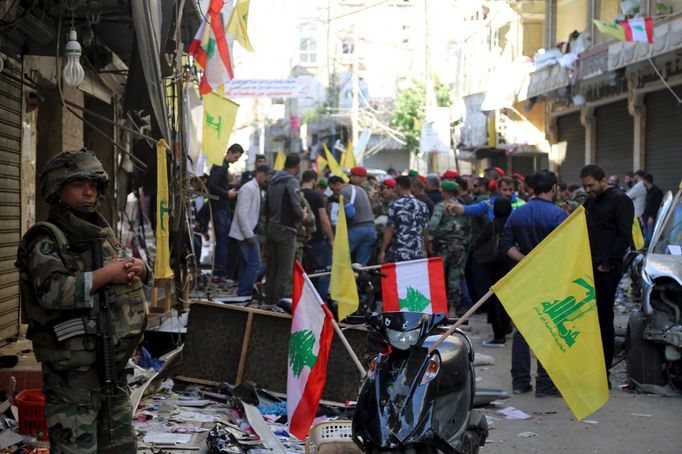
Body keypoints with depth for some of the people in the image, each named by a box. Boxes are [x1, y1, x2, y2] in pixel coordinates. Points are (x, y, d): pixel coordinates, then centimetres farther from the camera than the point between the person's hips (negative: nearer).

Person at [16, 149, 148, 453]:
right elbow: (52, 291, -27)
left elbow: (137, 276, 24)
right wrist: (106, 274, -20)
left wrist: (138, 270, -1)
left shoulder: (104, 234, 14)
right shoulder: (45, 240, -10)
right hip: (73, 370, -8)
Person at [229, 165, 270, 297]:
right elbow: (242, 213, -19)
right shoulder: (248, 188, -14)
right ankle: (244, 293, -7)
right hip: (247, 233, -10)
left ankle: (243, 294, 19)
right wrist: (249, 235, -21)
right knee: (254, 265, -11)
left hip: (250, 233, 10)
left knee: (247, 264, 13)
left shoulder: (256, 189, 15)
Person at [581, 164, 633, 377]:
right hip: (588, 269, 7)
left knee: (604, 318, -5)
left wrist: (608, 263, -14)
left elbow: (625, 236, -11)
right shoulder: (588, 203, 21)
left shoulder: (620, 200, -4)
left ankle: (604, 368, 0)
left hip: (606, 271, -7)